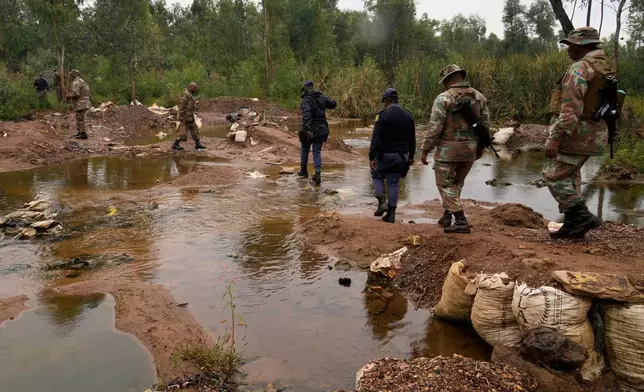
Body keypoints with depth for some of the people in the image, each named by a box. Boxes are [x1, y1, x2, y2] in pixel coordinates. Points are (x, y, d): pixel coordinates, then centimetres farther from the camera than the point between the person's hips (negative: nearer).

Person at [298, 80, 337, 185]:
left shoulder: (306, 100, -13)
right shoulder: (322, 98, 4)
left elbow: (306, 114, -29)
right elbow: (333, 104, 20)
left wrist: (307, 129, -36)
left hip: (310, 130, -4)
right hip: (321, 129, 4)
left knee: (304, 150, 18)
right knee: (317, 152, 8)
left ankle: (304, 171, 32)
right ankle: (318, 174, -8)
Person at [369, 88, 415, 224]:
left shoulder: (383, 115, -12)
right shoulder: (408, 116, 6)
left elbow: (376, 138, -16)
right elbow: (412, 139, 12)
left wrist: (371, 157, -13)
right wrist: (411, 156, 21)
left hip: (385, 155, -5)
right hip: (401, 156, 5)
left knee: (377, 175, 18)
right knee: (393, 183, 11)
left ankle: (382, 202, 1)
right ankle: (391, 213, 11)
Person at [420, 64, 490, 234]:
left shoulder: (444, 98, -12)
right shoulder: (479, 97, 5)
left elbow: (434, 127, -16)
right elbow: (485, 124, 10)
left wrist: (425, 150, -9)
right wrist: (481, 146, 22)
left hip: (448, 149, -6)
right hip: (470, 148, 6)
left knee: (446, 185, 4)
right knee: (456, 183, 20)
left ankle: (461, 222, -2)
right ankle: (447, 216, 25)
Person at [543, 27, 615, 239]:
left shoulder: (580, 68, -15)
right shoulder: (604, 68, 16)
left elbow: (571, 109, -24)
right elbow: (593, 103, 18)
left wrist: (556, 138, -24)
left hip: (575, 133, -10)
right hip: (592, 133, 10)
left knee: (554, 176, -3)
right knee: (569, 177, 16)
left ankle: (583, 217, -4)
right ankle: (572, 225, 18)